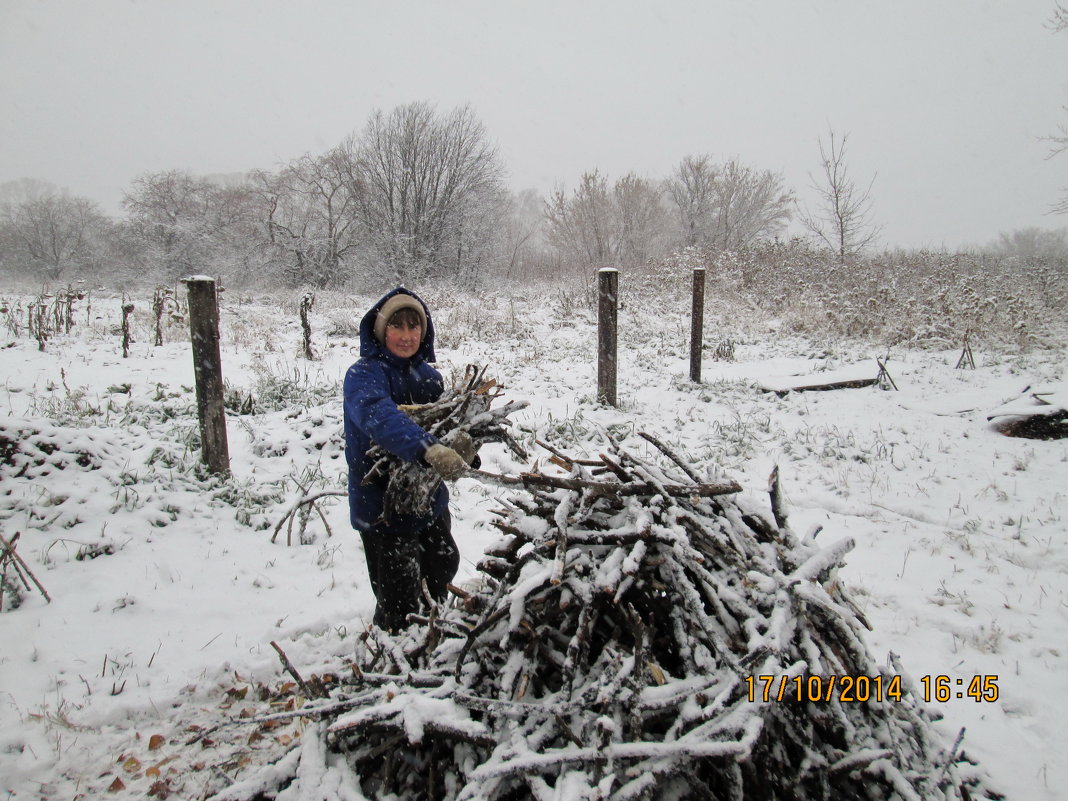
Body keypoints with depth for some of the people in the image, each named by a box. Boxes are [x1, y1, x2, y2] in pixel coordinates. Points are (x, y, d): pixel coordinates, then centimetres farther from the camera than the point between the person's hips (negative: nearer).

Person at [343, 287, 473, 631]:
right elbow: (379, 416, -39)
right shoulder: (364, 374, -19)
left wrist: (462, 447, -19)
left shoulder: (428, 376, 4)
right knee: (399, 606, -1)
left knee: (443, 570, 26)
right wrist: (428, 449, -55)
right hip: (383, 507, -7)